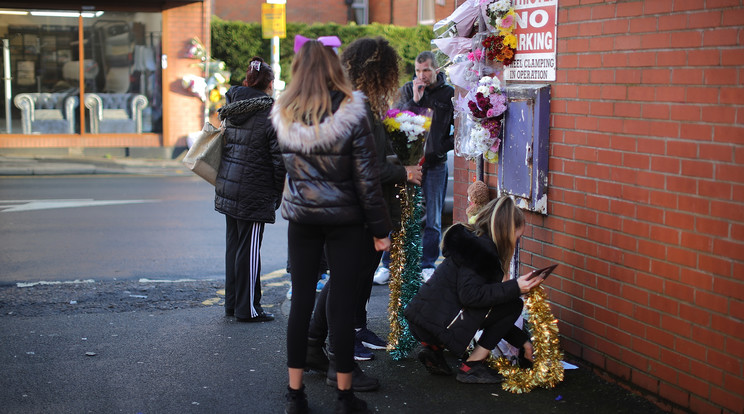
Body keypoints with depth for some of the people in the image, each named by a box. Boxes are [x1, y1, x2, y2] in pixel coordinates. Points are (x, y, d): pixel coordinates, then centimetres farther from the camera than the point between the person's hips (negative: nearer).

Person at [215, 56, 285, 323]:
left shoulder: (233, 110, 8)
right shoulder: (271, 114, -13)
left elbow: (227, 145, 13)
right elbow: (279, 159, -13)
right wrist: (278, 194, -3)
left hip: (227, 188, 7)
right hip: (253, 192, -7)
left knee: (233, 245, 15)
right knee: (249, 249, 0)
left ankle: (232, 303, 24)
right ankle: (247, 308, 6)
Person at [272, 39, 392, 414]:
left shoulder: (283, 116, -1)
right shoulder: (351, 115, -11)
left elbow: (283, 168, 9)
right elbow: (367, 178, -9)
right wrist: (380, 228, -3)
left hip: (301, 217, 3)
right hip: (345, 219, -3)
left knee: (301, 300, 9)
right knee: (341, 304, 3)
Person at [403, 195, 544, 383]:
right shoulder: (481, 248, -11)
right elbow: (469, 295, -21)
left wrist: (522, 341, 23)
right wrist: (514, 287, -17)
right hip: (436, 323, -10)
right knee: (513, 305, -4)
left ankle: (433, 349, 15)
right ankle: (471, 367, -1)